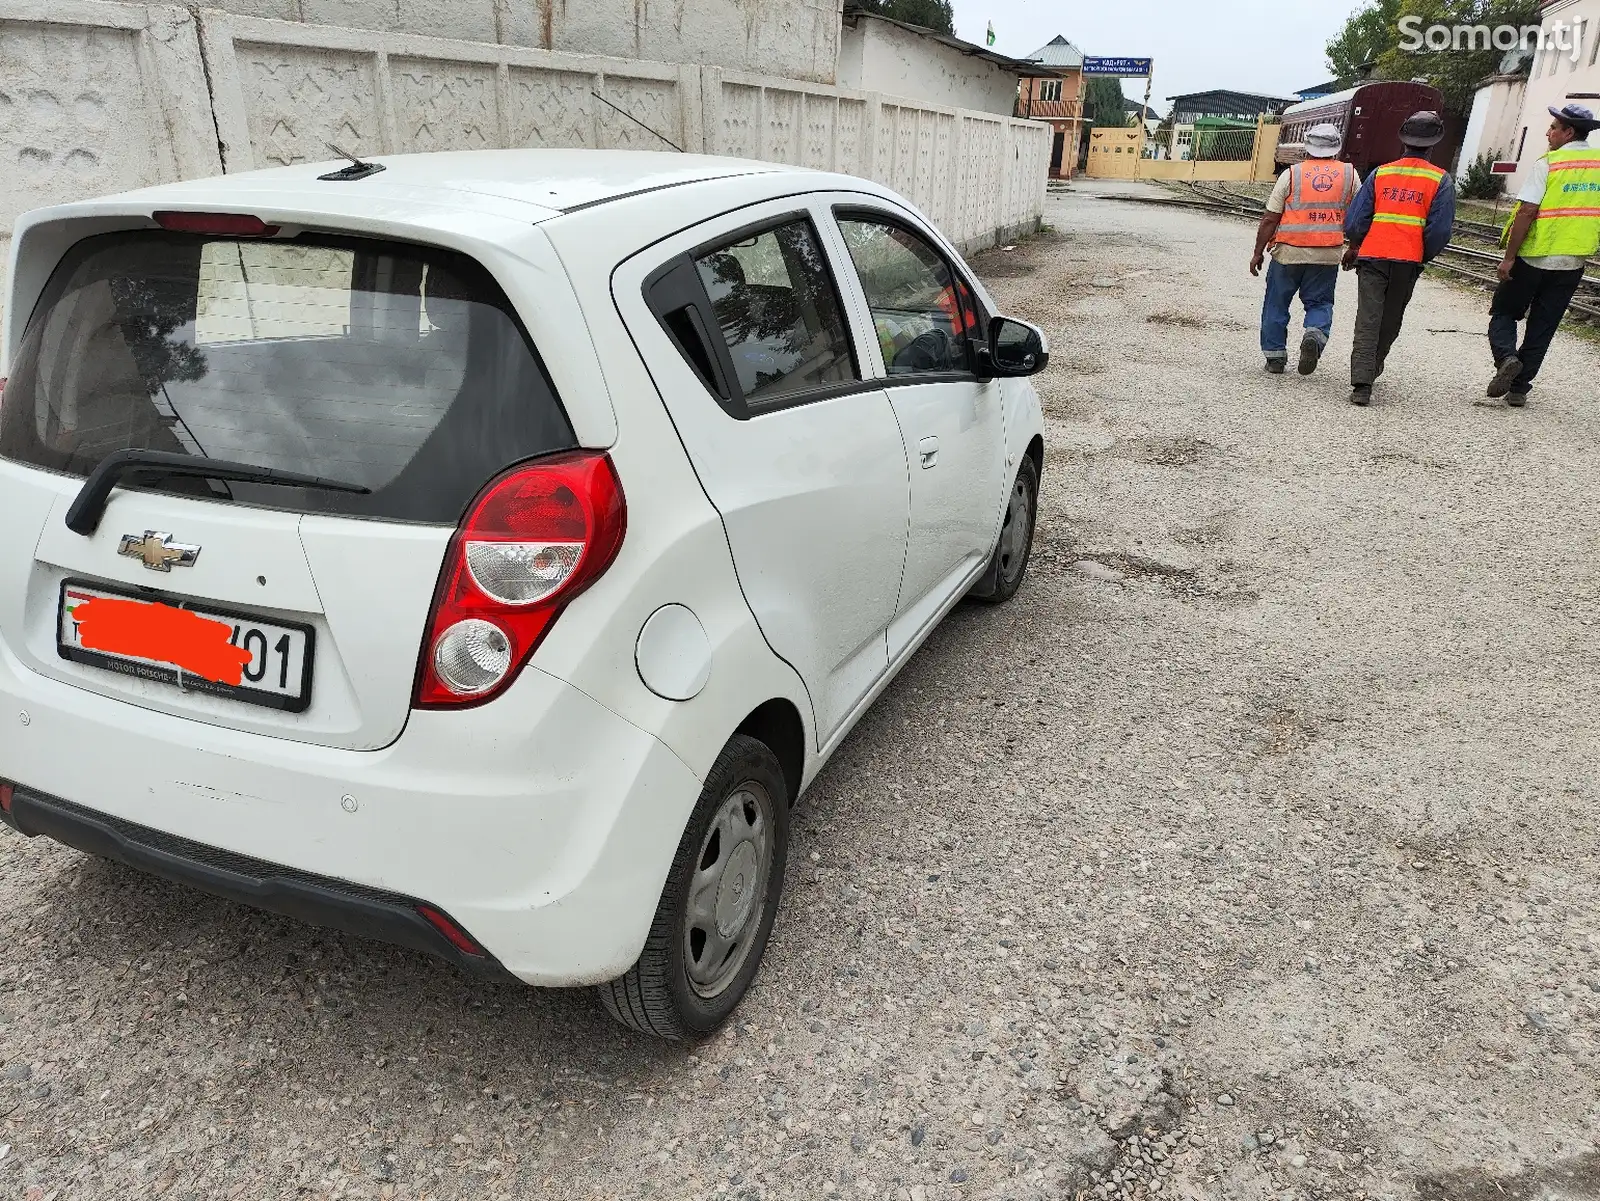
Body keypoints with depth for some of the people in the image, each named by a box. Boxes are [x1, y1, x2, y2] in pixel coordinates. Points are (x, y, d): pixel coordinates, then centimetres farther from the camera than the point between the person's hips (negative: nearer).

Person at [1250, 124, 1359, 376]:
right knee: (1319, 303, 13)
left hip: (1289, 251, -1)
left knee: (1276, 303, 12)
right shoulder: (1350, 174, 5)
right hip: (1328, 255, 2)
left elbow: (1270, 219, -4)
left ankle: (1275, 356, 13)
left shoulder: (1291, 174, -1)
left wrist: (1258, 253, 3)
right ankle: (1315, 334, -16)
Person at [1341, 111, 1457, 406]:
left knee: (1367, 320, -4)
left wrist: (1354, 246, 22)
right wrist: (1424, 257, 14)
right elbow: (1439, 230, -4)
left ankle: (1361, 384, -17)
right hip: (1408, 261, 0)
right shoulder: (1441, 180, 1)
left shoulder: (1380, 173, 4)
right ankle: (1373, 368, 33)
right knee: (1391, 320, 17)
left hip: (1372, 255, 0)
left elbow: (1354, 220, 2)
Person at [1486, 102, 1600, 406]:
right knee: (1542, 327, 11)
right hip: (1573, 261, 5)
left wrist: (1509, 257, -13)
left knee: (1504, 314, 12)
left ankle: (1506, 356, -15)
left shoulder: (1547, 164, -12)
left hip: (1534, 258, -5)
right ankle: (1518, 388, 12)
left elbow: (1526, 212, -17)